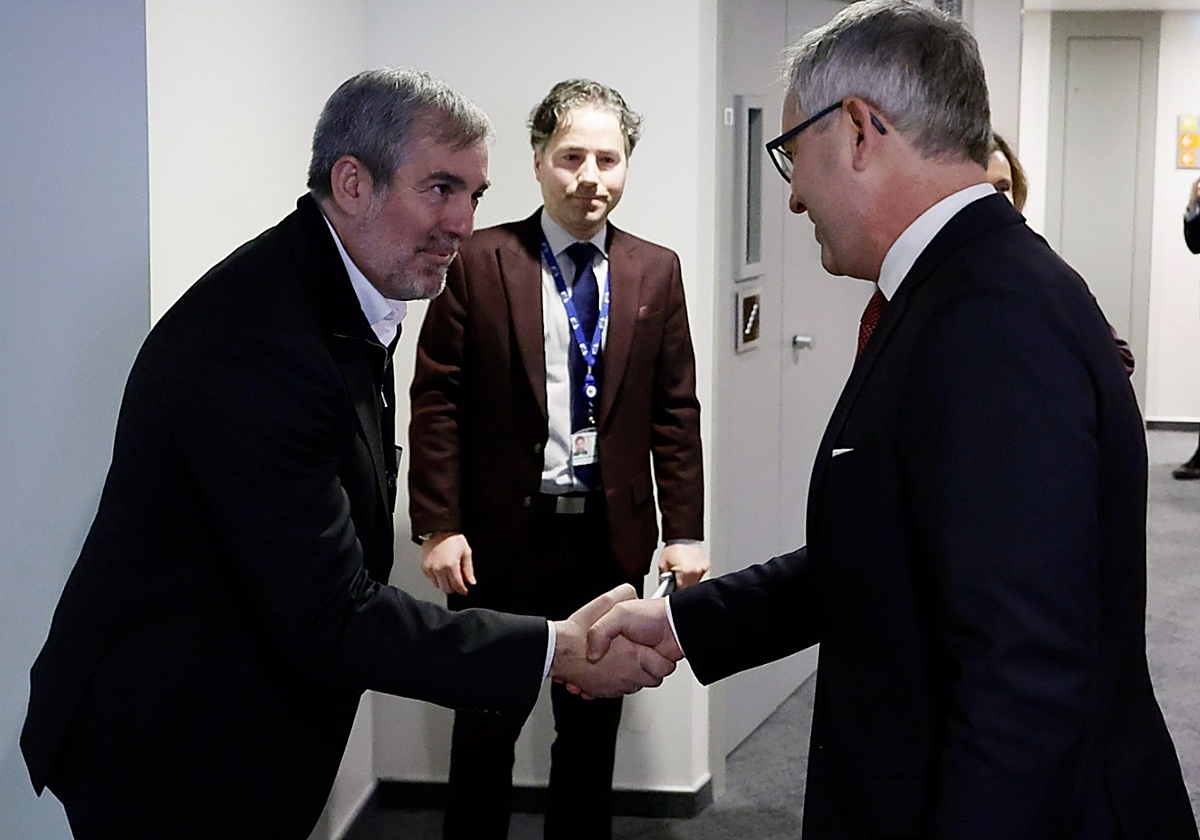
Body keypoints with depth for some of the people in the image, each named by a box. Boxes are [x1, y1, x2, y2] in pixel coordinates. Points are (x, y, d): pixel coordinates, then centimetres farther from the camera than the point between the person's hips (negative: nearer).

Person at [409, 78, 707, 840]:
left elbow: (676, 412, 5)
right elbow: (437, 401, -6)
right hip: (501, 535, -2)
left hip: (612, 538, 3)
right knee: (487, 725, 10)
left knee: (594, 724, 15)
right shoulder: (481, 262, -5)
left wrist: (685, 531, -1)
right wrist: (439, 526, -11)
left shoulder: (656, 271, 4)